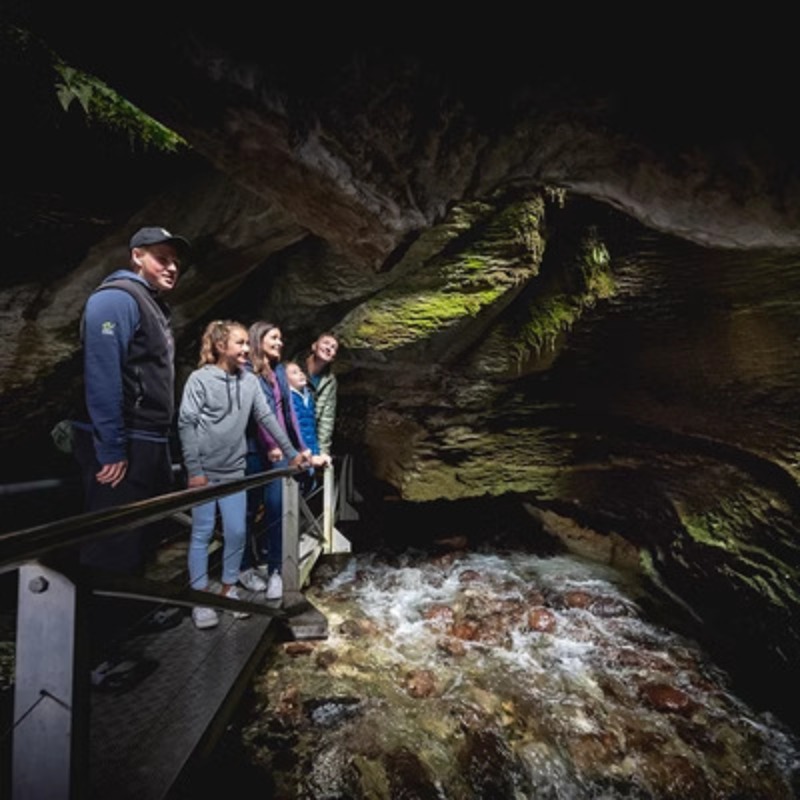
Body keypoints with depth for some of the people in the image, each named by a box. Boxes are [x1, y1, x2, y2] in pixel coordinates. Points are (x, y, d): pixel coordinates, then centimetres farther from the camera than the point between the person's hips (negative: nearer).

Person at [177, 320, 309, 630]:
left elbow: (267, 418, 3)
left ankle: (229, 588, 27)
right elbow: (186, 424, -10)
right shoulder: (200, 379, -9)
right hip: (204, 470, -4)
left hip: (234, 470, 4)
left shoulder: (250, 381, 1)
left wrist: (291, 452, 1)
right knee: (202, 533, 5)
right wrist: (194, 469, -13)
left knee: (237, 531, 8)